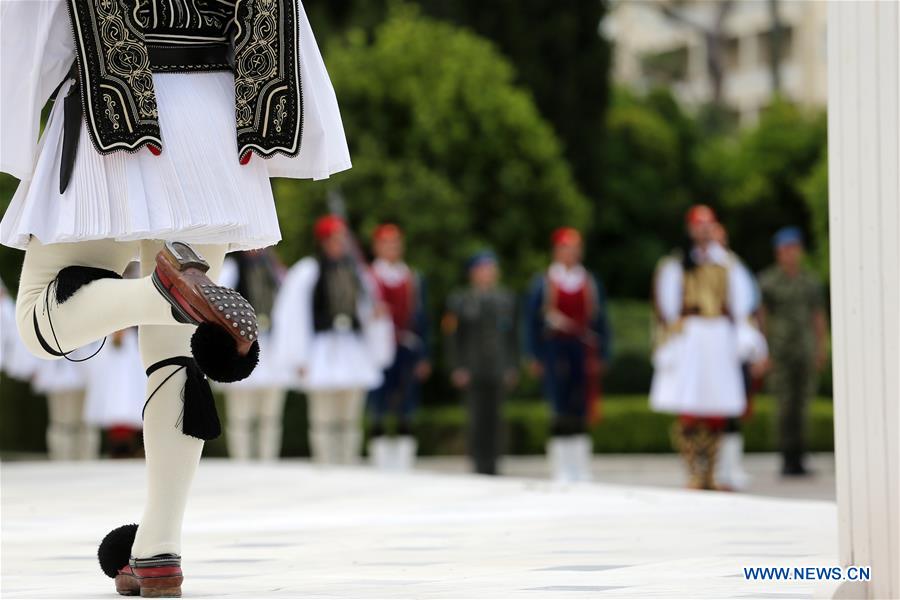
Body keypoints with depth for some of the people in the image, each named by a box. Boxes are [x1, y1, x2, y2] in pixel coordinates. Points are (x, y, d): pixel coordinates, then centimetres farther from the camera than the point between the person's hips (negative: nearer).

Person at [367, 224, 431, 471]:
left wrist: (423, 357, 6)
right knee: (379, 414, -1)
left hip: (407, 354, 3)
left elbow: (421, 319, 12)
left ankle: (404, 466, 5)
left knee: (407, 415, 2)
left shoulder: (414, 280, 11)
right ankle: (381, 468, 3)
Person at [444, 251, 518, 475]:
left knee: (494, 417, 1)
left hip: (498, 371, 2)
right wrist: (457, 368, -3)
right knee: (476, 417, -6)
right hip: (473, 370, -2)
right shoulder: (459, 300, 5)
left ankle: (491, 463, 6)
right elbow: (453, 337, 4)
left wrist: (512, 367, 5)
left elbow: (512, 335, 13)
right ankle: (478, 463, -1)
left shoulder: (507, 299, 12)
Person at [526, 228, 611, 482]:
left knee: (580, 411, 2)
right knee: (561, 409, -7)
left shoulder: (591, 283, 10)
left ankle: (581, 471, 9)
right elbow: (532, 320, 6)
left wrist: (601, 355, 6)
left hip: (583, 353, 2)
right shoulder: (543, 282, 5)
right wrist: (534, 357, 2)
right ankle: (561, 469, -2)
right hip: (555, 353, -2)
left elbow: (600, 321, 12)